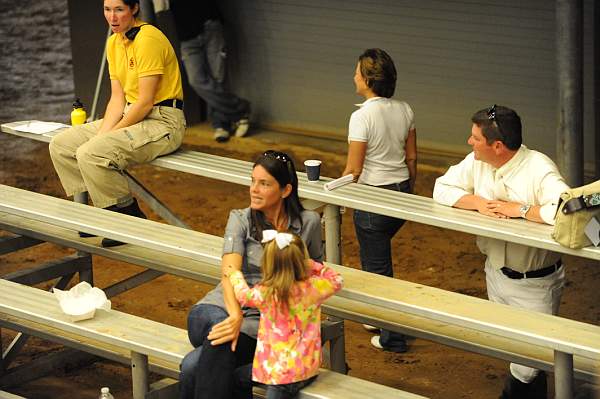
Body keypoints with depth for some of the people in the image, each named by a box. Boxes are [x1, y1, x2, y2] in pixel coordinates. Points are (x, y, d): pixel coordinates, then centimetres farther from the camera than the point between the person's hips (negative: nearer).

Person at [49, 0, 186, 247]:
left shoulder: (148, 39, -18)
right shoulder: (114, 43, 10)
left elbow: (145, 102, -19)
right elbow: (118, 99, 9)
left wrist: (109, 134, -15)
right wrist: (102, 133, -7)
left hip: (163, 122, -9)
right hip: (132, 115, 9)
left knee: (90, 153, -27)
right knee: (60, 145, 2)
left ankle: (131, 217, -11)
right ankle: (101, 207, 7)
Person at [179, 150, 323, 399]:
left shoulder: (308, 223, 4)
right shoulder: (241, 219, 2)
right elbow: (230, 272, -14)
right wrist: (235, 316, -35)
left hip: (262, 321, -1)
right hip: (220, 307, 1)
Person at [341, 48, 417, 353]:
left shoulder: (362, 116, -20)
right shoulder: (404, 110, 0)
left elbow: (353, 170, -17)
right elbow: (411, 158, 9)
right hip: (402, 191, 7)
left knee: (377, 267, 6)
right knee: (373, 256, 27)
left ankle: (392, 337, 13)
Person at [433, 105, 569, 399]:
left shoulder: (539, 169, -25)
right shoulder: (477, 162, -4)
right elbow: (441, 189, 1)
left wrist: (519, 209, -29)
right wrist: (477, 203, -17)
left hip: (535, 283, -6)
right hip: (496, 272, 7)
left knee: (528, 364, -3)